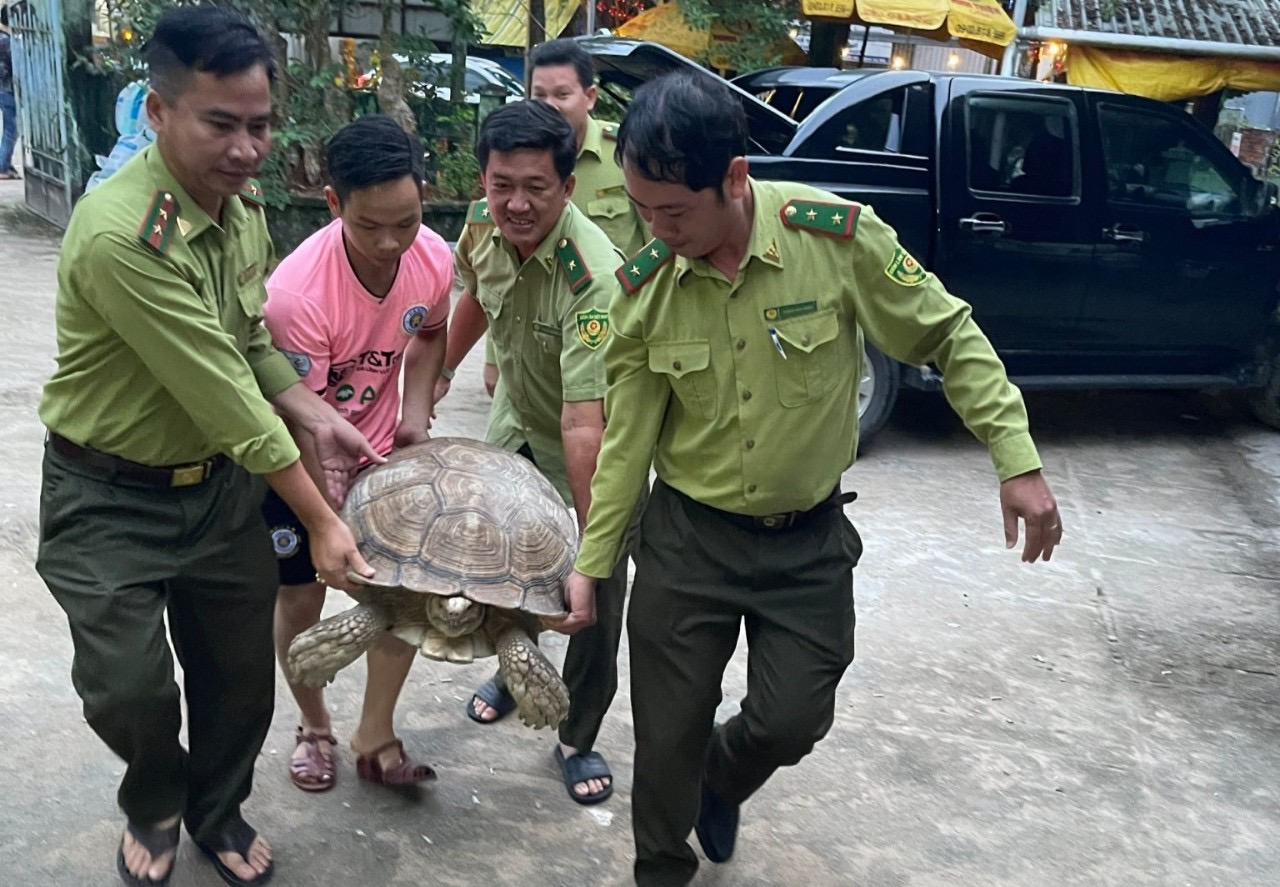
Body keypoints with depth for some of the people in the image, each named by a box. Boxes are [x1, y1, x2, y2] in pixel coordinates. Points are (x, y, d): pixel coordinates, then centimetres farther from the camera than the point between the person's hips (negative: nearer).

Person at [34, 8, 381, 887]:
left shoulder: (245, 204, -3)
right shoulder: (121, 235, -29)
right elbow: (226, 399, -27)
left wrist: (316, 416, -7)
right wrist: (321, 520, -22)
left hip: (220, 483, 6)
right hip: (110, 501, -6)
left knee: (241, 673, 13)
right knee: (130, 689, 0)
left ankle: (217, 810, 41)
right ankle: (155, 806, 34)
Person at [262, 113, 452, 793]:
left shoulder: (435, 259, -18)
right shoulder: (297, 292, -34)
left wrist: (416, 412, -9)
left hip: (381, 450, 4)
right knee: (301, 596, 6)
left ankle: (375, 736, 18)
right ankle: (314, 726, 33)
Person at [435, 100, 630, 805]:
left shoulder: (592, 277, -37)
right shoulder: (483, 225, -15)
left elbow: (583, 421, -41)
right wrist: (440, 372, 19)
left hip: (591, 451, -6)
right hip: (519, 429, 6)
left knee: (595, 601, -1)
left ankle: (579, 740, 20)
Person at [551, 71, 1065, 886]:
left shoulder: (840, 237, -19)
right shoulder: (643, 284, -12)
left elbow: (950, 338, -8)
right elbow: (628, 437, -5)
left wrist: (1018, 461, -11)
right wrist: (590, 565, -3)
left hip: (809, 541, -1)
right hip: (687, 535, 1)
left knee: (792, 721, 6)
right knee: (668, 735, 8)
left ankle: (721, 782, 43)